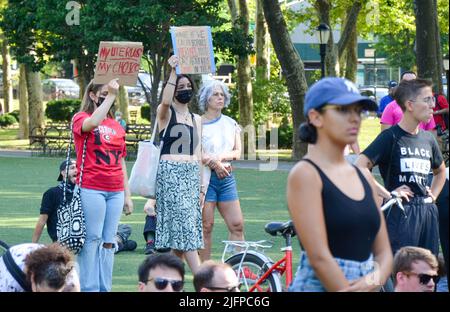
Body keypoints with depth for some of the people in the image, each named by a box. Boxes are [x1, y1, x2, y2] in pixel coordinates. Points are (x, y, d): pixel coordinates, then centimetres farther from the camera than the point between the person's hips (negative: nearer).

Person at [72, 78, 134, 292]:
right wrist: (111, 96, -24)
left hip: (115, 191, 5)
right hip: (91, 190, -5)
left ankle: (105, 288, 9)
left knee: (108, 242, 6)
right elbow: (92, 123, -26)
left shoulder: (117, 126, 16)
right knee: (91, 240, -6)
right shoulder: (81, 119, 0)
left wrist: (127, 195, 15)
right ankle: (89, 289, -4)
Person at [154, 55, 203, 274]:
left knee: (179, 231, 4)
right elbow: (165, 101, -24)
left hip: (192, 174, 6)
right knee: (185, 226, -12)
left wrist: (201, 187, 14)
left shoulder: (196, 119, 19)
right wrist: (173, 72, -24)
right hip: (170, 173, -6)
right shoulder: (166, 114, 2)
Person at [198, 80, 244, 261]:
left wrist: (220, 157, -8)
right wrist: (215, 163, -14)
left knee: (237, 225, -1)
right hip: (205, 177, -5)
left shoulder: (231, 124, 14)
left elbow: (237, 152, 10)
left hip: (226, 178, 5)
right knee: (206, 226, -4)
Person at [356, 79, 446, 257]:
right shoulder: (391, 137, -8)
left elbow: (440, 171, 32)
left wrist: (433, 195, 16)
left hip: (428, 211, 7)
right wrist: (388, 194, -17)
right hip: (401, 211, -7)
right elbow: (360, 167, -19)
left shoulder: (428, 139, 13)